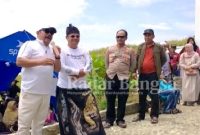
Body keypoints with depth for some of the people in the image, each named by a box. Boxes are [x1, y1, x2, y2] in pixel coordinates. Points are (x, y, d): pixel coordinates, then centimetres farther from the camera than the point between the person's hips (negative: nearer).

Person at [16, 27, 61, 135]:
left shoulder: (52, 49, 16)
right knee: (24, 124, -1)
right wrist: (40, 61, -20)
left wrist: (57, 56, 2)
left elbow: (57, 69, 16)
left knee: (39, 123, 14)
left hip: (46, 93, 6)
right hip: (30, 92, -6)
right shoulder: (30, 44, -2)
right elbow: (19, 61, -13)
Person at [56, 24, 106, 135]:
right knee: (68, 116, 4)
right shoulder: (62, 51, -4)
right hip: (66, 88, -4)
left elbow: (89, 66, 2)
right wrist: (77, 71, -15)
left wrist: (81, 73, -18)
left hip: (82, 87, 4)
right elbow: (61, 67, -15)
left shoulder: (84, 52, 11)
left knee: (90, 111, 4)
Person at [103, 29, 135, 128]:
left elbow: (133, 65, 8)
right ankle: (109, 120, 15)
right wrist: (110, 72, 10)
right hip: (111, 77, 1)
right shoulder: (110, 49, 9)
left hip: (124, 77, -1)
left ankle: (120, 120, 17)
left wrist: (126, 72, 4)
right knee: (110, 100, 5)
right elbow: (106, 63, 14)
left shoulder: (130, 51, 6)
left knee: (122, 100, 4)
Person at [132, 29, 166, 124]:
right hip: (142, 74, 3)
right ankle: (141, 115, 21)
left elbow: (164, 59, 10)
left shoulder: (159, 47, 1)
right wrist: (135, 69, -1)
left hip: (153, 74, -3)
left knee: (154, 96, 0)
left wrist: (158, 67, 4)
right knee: (142, 96, 10)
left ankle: (154, 115, 11)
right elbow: (136, 59, 9)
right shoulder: (141, 47, 8)